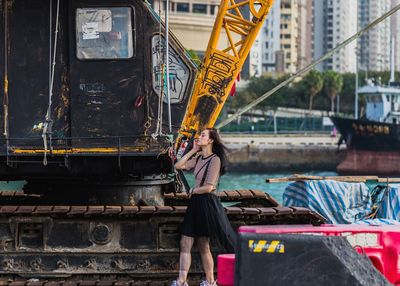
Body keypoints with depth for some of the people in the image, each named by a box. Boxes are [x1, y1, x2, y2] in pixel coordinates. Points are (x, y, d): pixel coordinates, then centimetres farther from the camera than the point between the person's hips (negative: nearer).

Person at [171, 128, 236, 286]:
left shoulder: (215, 160, -12)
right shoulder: (198, 158, 12)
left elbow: (208, 187, -17)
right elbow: (178, 166, 10)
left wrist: (193, 191, 0)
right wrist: (193, 151, 7)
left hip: (208, 203, -8)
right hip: (196, 203, 8)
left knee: (203, 246, -1)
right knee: (185, 244, 1)